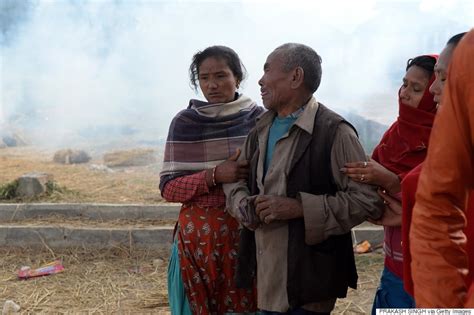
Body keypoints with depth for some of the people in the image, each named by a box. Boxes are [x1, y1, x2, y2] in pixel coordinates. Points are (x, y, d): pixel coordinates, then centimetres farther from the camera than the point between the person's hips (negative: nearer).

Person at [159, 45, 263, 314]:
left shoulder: (260, 119, 0)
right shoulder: (185, 122, -1)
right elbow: (168, 188, -5)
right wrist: (215, 176, -19)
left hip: (250, 232, 0)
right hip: (199, 234, 0)